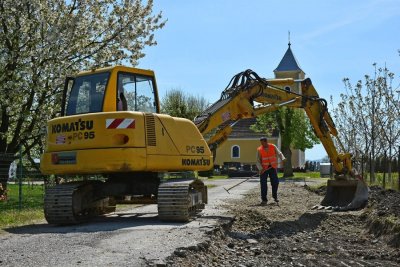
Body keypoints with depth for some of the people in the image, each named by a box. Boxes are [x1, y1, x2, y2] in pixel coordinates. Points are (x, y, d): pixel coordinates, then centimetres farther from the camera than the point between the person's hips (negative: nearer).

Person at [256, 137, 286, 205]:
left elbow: (279, 153, -6)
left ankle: (275, 196, 22)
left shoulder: (273, 147, -3)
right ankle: (264, 199, -3)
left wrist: (283, 158, -26)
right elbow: (258, 161, -9)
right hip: (264, 168, -1)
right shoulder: (259, 150, -7)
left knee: (275, 182, -2)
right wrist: (260, 169, -23)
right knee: (263, 184, -8)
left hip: (273, 167, 1)